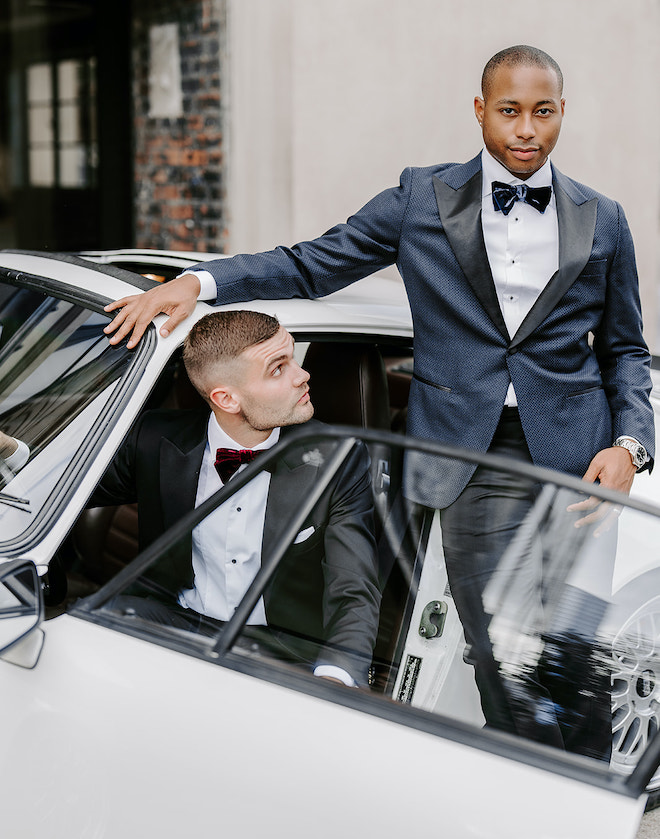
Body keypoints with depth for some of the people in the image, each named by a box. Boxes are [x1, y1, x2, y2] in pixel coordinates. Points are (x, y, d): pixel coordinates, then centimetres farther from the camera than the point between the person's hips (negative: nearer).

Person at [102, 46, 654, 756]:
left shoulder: (601, 220, 10)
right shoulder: (422, 199, 7)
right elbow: (313, 264, 8)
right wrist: (199, 280, -6)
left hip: (573, 459, 1)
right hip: (473, 459, -1)